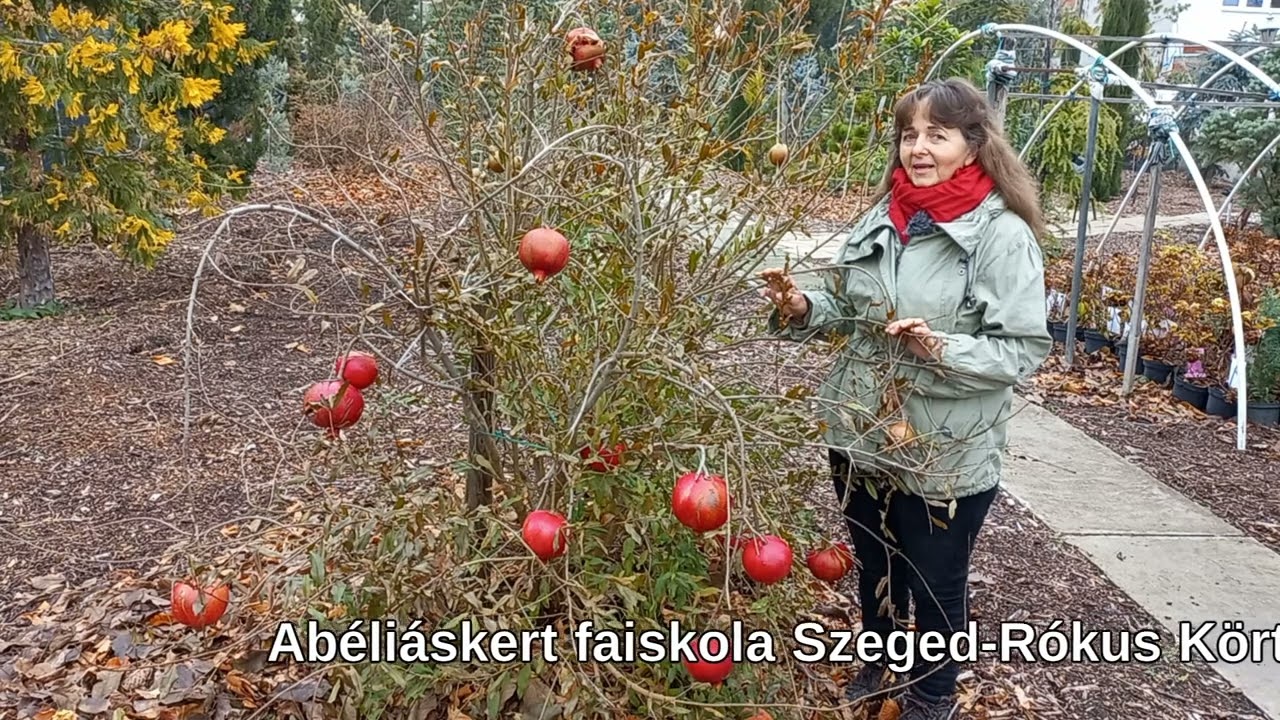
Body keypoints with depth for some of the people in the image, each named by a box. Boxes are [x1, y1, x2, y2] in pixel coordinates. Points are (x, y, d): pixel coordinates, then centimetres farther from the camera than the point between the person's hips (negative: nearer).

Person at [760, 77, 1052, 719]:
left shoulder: (1003, 234, -15)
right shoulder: (881, 217, 2)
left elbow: (1025, 349, -17)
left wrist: (943, 349, -31)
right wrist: (802, 308, -9)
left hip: (945, 457, -5)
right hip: (859, 438, 6)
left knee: (935, 587, 15)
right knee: (873, 568, 24)